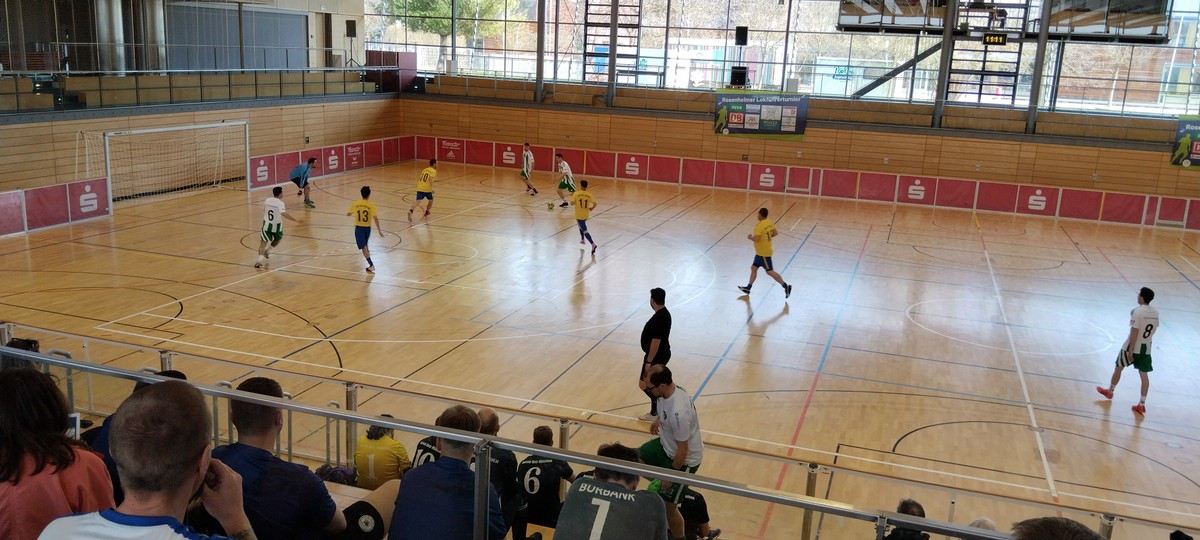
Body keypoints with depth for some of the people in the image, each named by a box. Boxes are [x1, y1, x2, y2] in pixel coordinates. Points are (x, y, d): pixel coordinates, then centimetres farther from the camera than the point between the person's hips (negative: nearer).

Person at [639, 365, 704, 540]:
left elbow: (682, 450, -28)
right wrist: (659, 419, 13)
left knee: (668, 506, 0)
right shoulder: (669, 389, -16)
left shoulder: (678, 413, -40)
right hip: (665, 445, 9)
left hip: (684, 460, -9)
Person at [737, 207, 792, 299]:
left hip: (763, 253, -10)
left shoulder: (759, 226, -24)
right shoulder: (770, 223, 3)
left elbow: (756, 239, -30)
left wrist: (750, 237, -11)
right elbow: (775, 233, 14)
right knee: (754, 268, 16)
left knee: (770, 271, -4)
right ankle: (748, 288, 23)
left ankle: (786, 286, -4)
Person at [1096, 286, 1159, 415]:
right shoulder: (1155, 313, 2)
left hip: (1133, 346, -6)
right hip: (1146, 347, 6)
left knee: (1118, 367, 16)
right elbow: (1153, 330, 12)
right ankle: (1141, 405, 6)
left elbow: (1134, 332, -20)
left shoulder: (1137, 311, -19)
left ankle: (1110, 391, 33)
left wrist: (1130, 350, -17)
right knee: (1144, 374, 6)